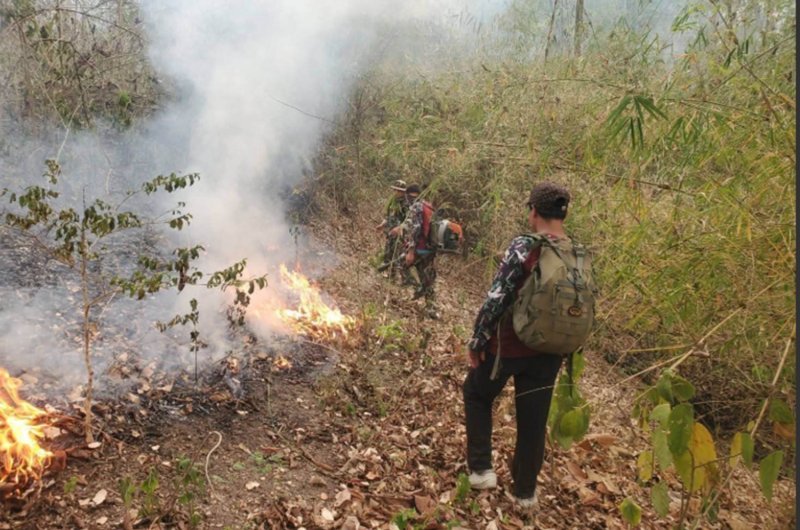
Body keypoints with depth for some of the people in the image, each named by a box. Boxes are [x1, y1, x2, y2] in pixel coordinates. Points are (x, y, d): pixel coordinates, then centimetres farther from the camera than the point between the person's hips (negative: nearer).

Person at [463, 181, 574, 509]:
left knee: (477, 396, 21)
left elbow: (496, 299, -20)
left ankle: (481, 469, 19)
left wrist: (477, 340, -8)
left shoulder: (524, 247, -19)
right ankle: (525, 491, 31)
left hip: (508, 345, -5)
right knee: (533, 420, 16)